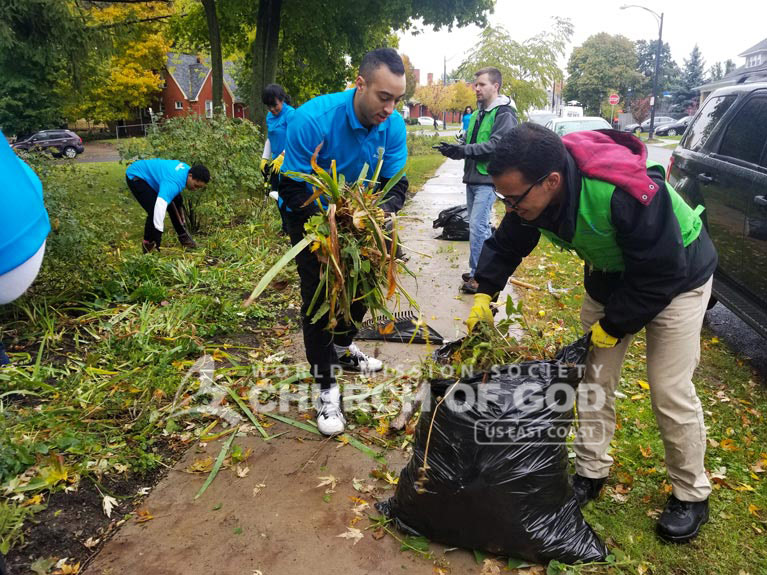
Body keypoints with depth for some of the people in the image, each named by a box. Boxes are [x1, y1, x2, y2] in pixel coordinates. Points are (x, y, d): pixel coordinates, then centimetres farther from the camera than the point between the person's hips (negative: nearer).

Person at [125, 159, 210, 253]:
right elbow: (160, 206, -51)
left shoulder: (187, 169, -11)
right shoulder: (173, 183, -40)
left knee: (177, 203, 8)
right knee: (154, 211, -23)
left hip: (151, 174, 10)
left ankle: (183, 237, 23)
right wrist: (158, 233, -52)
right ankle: (148, 246, -5)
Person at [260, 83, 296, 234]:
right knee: (276, 193, 11)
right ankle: (286, 227, 21)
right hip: (276, 161, 8)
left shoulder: (290, 113, -12)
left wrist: (281, 158, -20)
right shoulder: (270, 116, 12)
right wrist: (265, 158, 12)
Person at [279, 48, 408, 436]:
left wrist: (383, 210, -34)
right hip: (311, 218, -5)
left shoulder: (393, 126, -18)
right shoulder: (312, 119, -32)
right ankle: (326, 386, 3)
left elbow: (396, 184, -11)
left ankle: (342, 349, 41)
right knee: (317, 296, -9)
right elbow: (291, 189, -28)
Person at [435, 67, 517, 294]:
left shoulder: (504, 114, -8)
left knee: (478, 226, -13)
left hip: (488, 179, -8)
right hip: (472, 177, 9)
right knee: (478, 225, 13)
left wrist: (461, 149, -21)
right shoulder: (477, 114, 18)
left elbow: (495, 145, -19)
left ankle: (478, 275, -6)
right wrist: (454, 149, -4)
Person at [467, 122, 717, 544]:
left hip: (677, 276, -6)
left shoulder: (627, 194, -42)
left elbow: (660, 274, -31)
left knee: (670, 390, -4)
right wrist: (484, 293, -12)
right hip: (611, 273, 6)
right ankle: (591, 472, 23)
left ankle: (691, 495, 19)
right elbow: (506, 244, -3)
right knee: (594, 375, 6)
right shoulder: (532, 191, -21)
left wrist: (613, 326, -21)